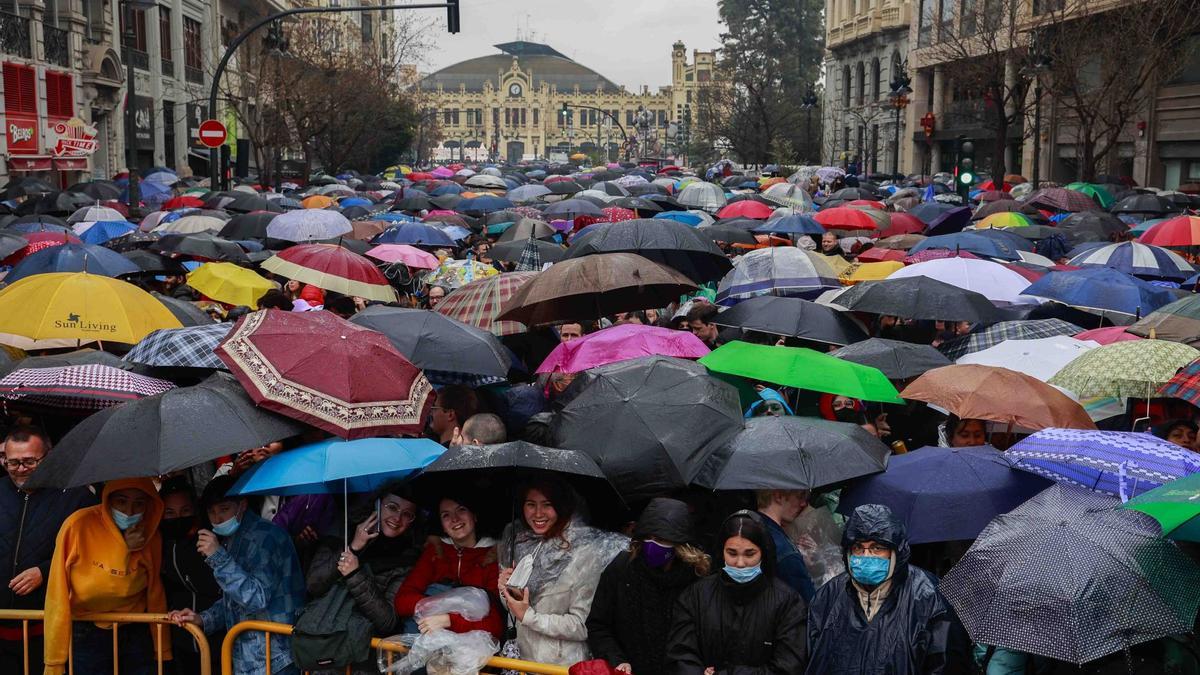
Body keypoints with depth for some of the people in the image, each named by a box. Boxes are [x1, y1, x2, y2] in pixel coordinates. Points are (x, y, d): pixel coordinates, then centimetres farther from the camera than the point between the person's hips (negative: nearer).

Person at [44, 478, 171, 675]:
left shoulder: (151, 535, -6)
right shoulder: (79, 525, -17)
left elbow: (155, 594, 1)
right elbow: (58, 595, -15)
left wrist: (164, 652, 0)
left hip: (136, 635, 3)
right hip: (87, 635, -2)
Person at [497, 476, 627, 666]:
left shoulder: (585, 552, -19)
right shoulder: (517, 540, 0)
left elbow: (583, 626, -21)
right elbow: (513, 609, 10)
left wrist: (528, 616, -18)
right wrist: (506, 592, -9)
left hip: (564, 664, -5)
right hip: (521, 656, 5)